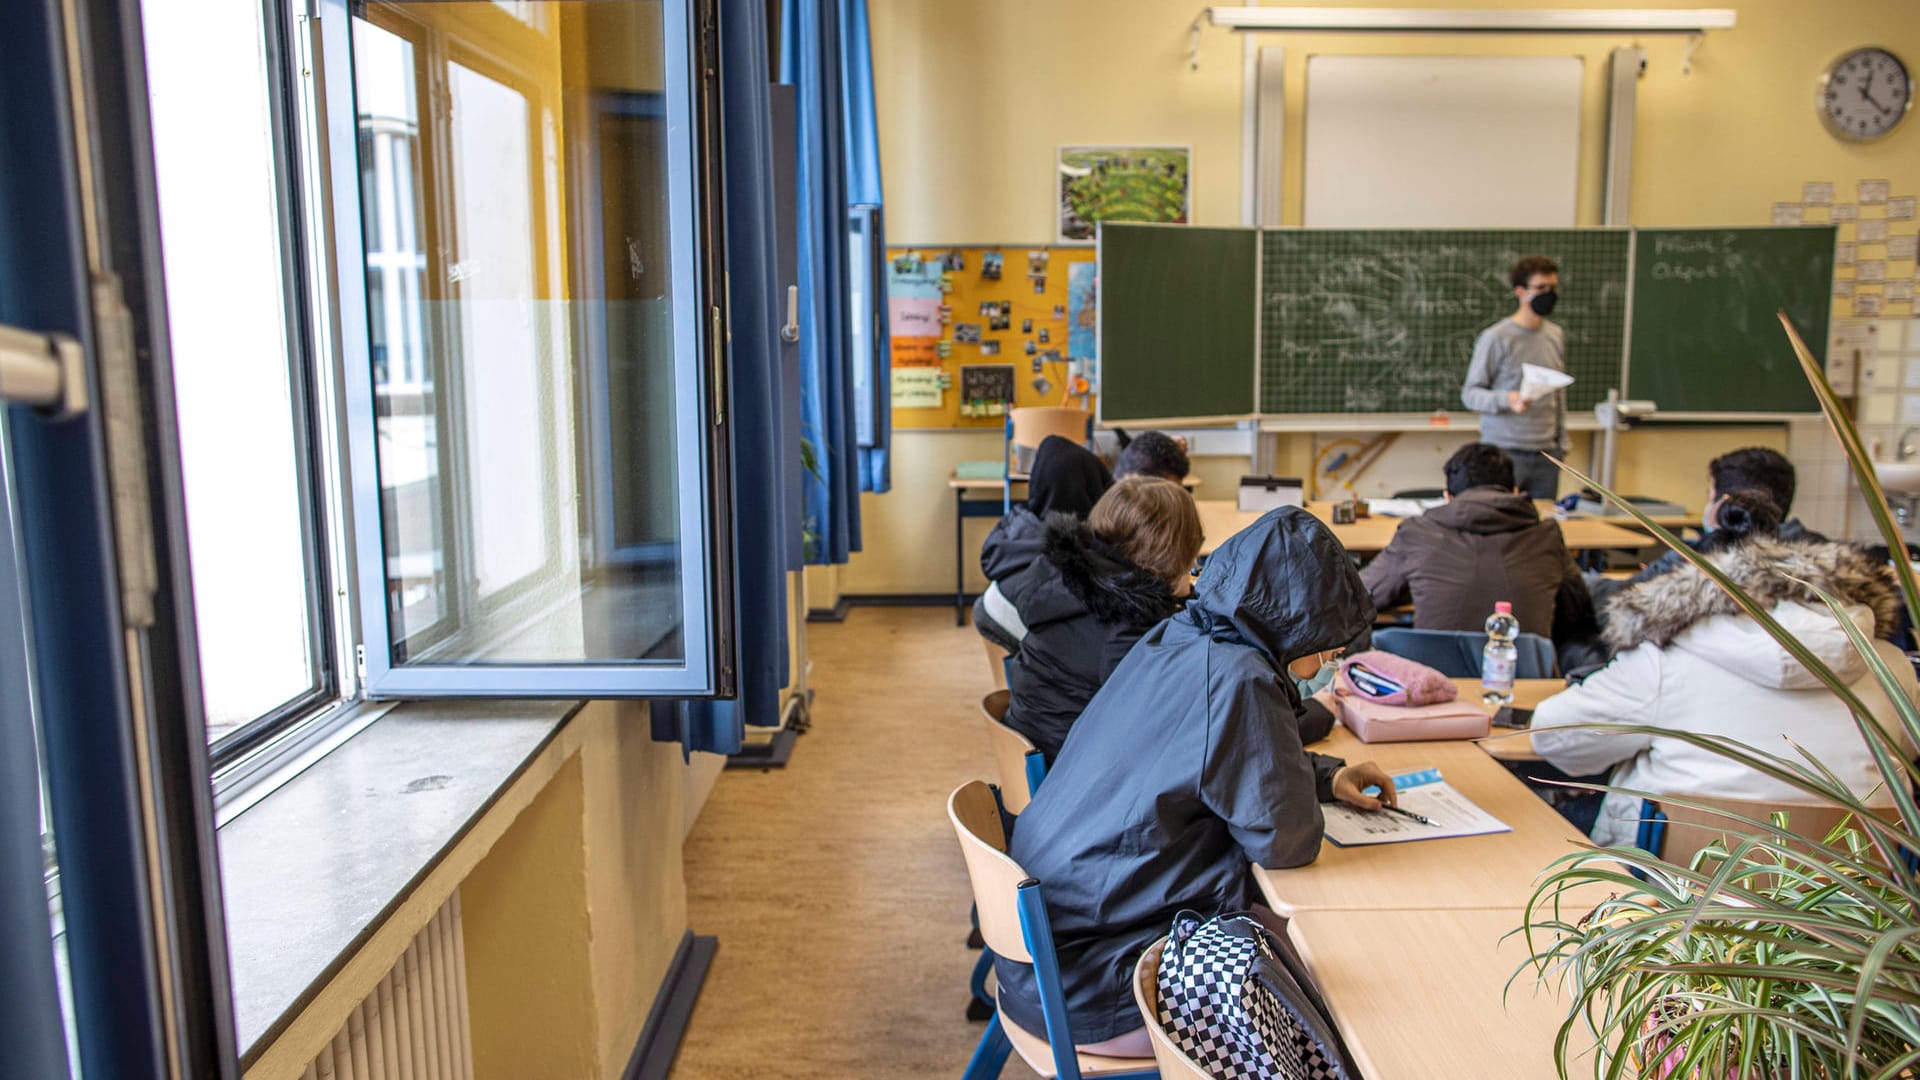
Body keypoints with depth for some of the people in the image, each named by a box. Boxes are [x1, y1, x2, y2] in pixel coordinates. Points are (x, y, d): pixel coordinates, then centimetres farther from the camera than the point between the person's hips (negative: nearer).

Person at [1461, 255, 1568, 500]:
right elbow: (1470, 393, -7)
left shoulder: (1557, 335, 12)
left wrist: (1562, 441, 17)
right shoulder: (1496, 337, -7)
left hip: (1547, 453, 6)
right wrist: (1506, 400, -25)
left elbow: (1559, 393, 19)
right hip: (1504, 451, -5)